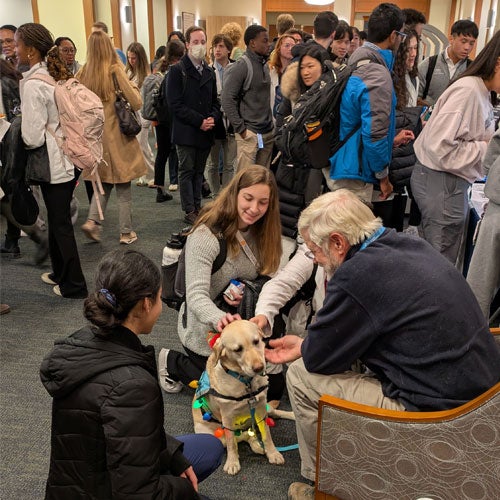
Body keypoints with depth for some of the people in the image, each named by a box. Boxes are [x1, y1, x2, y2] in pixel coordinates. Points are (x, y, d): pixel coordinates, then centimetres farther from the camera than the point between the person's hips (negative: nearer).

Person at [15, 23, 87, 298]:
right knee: (58, 218, 20)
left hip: (53, 164, -8)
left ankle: (74, 285, 16)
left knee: (60, 223, 4)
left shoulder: (32, 84, -19)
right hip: (69, 159, 8)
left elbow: (32, 138, -21)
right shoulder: (57, 75, 5)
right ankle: (60, 273, 34)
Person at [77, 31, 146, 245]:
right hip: (117, 137, -4)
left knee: (103, 182, 21)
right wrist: (131, 84, 1)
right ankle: (126, 233, 14)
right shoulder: (115, 71, -13)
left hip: (94, 137, 4)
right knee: (123, 188, 7)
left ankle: (92, 220, 5)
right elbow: (137, 103, -15)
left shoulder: (83, 74, 0)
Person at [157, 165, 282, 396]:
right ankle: (173, 364, 18)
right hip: (205, 333, -7)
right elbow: (196, 296, -32)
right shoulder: (205, 236, -24)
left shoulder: (260, 232, -2)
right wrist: (219, 318, -53)